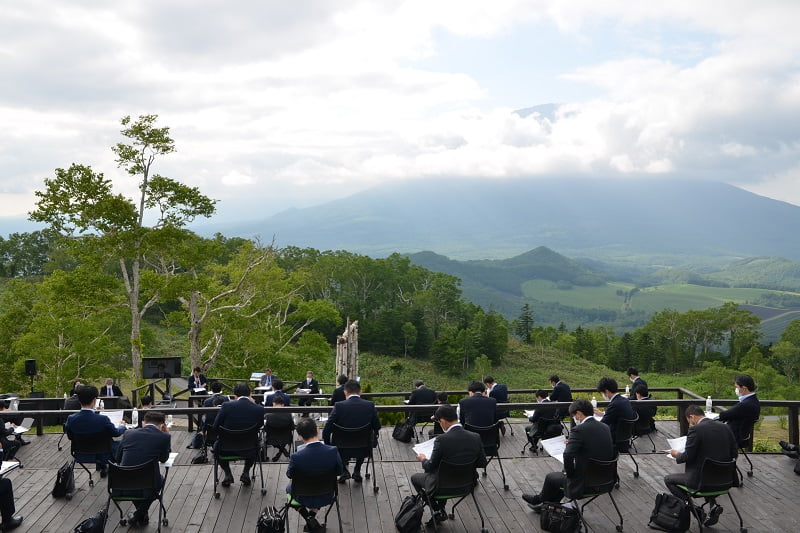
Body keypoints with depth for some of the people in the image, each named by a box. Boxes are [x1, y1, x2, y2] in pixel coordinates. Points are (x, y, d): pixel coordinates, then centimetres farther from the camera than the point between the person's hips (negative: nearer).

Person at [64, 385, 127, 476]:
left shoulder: (71, 419, -19)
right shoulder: (102, 419, -30)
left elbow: (70, 437, 0)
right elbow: (116, 433, -10)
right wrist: (122, 426, 13)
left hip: (81, 456, 4)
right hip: (102, 456, -4)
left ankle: (102, 468, 48)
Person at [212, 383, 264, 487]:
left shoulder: (226, 406, -16)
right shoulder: (259, 409, -12)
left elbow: (215, 427, -8)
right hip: (249, 450, 1)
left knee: (217, 445, 34)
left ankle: (228, 474, 20)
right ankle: (246, 473, 22)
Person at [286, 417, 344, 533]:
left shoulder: (296, 456, -30)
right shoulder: (333, 451, -26)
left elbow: (289, 475, -9)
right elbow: (340, 471, -8)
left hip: (305, 498, -2)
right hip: (326, 497, 2)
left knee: (289, 487, 32)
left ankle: (309, 519, 20)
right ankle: (312, 515, 22)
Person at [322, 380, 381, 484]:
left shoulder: (339, 406, -16)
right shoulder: (370, 405, -11)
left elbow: (326, 430, -14)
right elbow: (377, 427, 0)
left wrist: (327, 445, 5)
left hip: (342, 450, -1)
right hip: (363, 451, 1)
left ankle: (343, 470, 21)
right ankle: (357, 471, 31)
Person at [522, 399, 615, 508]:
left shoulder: (579, 430, -21)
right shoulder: (606, 428, 2)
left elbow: (568, 456, -30)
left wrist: (570, 473, -12)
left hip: (584, 484, -7)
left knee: (550, 477, 19)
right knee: (565, 472, 31)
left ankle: (539, 500, 46)